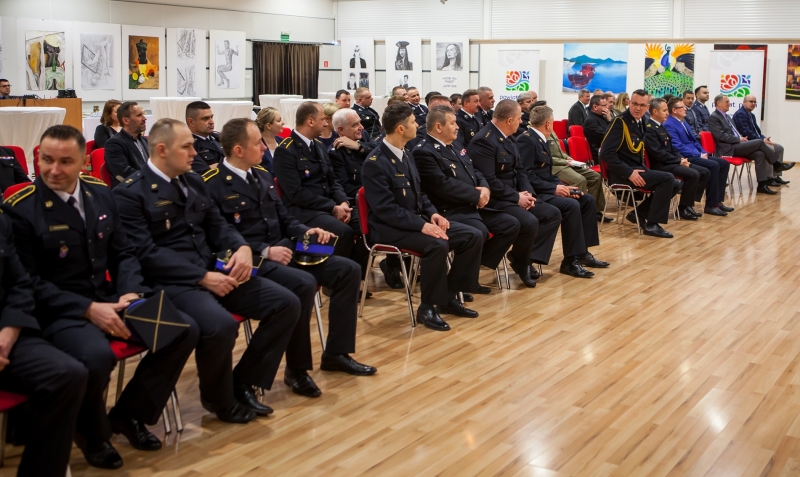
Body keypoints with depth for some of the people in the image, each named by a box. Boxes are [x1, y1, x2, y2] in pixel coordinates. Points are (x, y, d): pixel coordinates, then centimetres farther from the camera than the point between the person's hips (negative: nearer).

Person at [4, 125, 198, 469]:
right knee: (97, 357, -37)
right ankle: (92, 433, -2)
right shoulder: (19, 208, -10)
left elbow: (123, 253, 13)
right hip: (58, 312, -6)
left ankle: (129, 414, 8)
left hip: (109, 301, 6)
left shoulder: (100, 193, 7)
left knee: (185, 331, -10)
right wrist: (88, 309, -22)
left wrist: (131, 292, -9)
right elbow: (29, 282, -12)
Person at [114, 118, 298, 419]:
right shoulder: (130, 194, -8)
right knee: (220, 326, -35)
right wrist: (202, 278, -20)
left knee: (287, 304, -5)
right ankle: (219, 399, -4)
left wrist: (242, 247, -6)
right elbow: (147, 254, -16)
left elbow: (216, 225, 18)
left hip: (213, 271, 8)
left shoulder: (193, 181, 15)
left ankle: (244, 383, 6)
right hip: (171, 283, -8)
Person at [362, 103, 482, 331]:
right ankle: (428, 307, -17)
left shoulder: (405, 155, 11)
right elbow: (385, 209, -23)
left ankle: (449, 296, 6)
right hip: (390, 227, -9)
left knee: (473, 236, -4)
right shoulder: (375, 163, -16)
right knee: (437, 245, -34)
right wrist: (421, 225, -29)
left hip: (416, 218, 9)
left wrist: (432, 213, -1)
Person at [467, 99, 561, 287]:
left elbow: (520, 170, 14)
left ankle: (528, 256, -3)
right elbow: (488, 181, -25)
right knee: (530, 222, -30)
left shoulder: (506, 138, 13)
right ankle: (521, 263, -3)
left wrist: (527, 193, -4)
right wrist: (517, 197, -19)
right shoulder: (483, 141, -19)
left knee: (553, 214, 2)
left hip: (515, 196, 10)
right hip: (494, 200, -10)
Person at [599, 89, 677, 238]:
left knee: (674, 185, 5)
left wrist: (642, 169, 2)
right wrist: (629, 173, -24)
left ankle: (638, 213, 10)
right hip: (622, 174, -9)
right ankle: (652, 224, -12)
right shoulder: (620, 121, -14)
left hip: (636, 169, 9)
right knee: (668, 179, -19)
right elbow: (606, 153, -22)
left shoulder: (640, 123, 12)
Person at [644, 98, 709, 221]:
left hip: (671, 162, 10)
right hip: (661, 165, -10)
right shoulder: (649, 129, -15)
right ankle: (683, 208, -11)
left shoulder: (661, 127, 17)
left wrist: (681, 158, 1)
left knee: (704, 172, 3)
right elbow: (658, 153, -21)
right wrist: (679, 161, -15)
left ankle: (689, 203, 5)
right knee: (693, 174, -25)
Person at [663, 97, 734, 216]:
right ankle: (711, 205, -19)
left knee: (724, 163, 0)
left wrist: (703, 152, 5)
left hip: (695, 155, 10)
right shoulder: (669, 125, -13)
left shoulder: (683, 121, 19)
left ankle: (718, 201, 1)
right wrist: (699, 155, -17)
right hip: (686, 158, -10)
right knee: (714, 166, -26)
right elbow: (678, 147, -21)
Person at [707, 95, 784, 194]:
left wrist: (742, 138, 3)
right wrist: (739, 139, -13)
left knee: (760, 154, -14)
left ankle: (762, 185, -14)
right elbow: (721, 136, -16)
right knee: (760, 142, -16)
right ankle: (776, 164, 4)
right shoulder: (713, 118, -7)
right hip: (730, 149, -9)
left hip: (737, 145, 9)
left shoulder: (727, 116, 23)